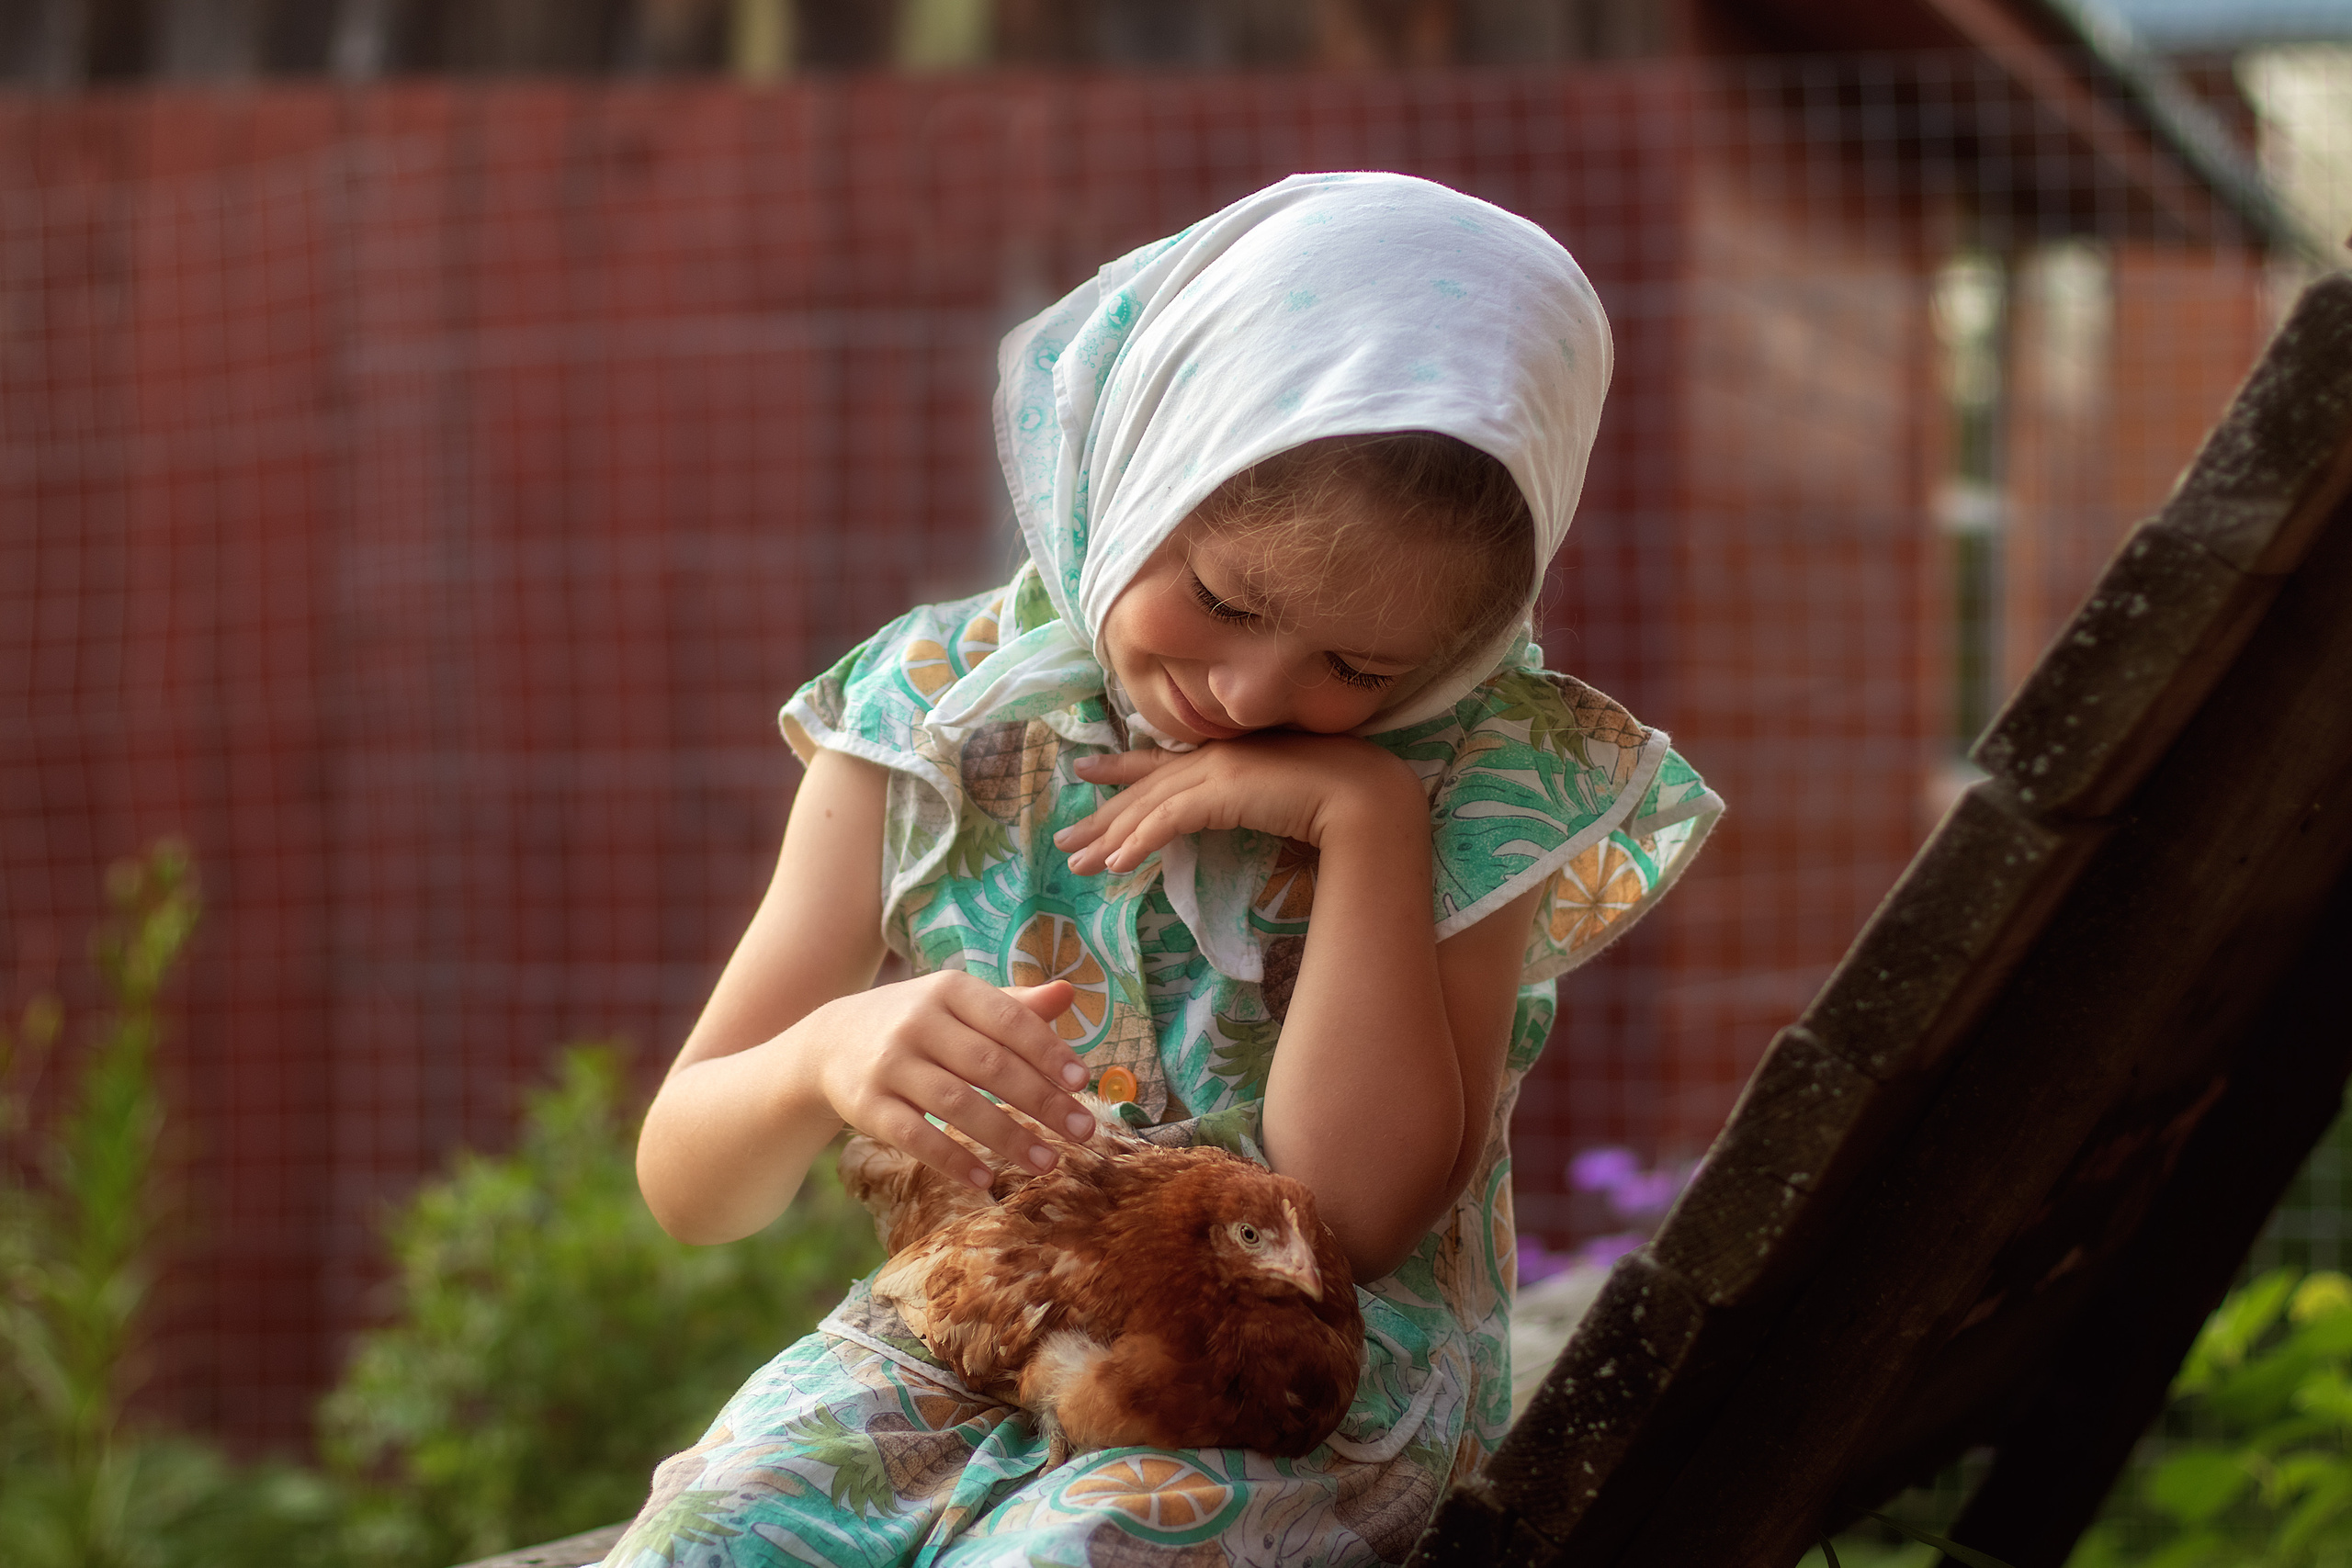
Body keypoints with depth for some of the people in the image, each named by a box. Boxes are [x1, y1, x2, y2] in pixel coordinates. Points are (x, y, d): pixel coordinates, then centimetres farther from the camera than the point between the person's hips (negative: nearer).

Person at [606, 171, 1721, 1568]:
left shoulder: (1475, 778, -6)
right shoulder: (938, 714, -3)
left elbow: (1358, 1212, -15)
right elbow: (685, 1182, -4)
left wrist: (1368, 818, -18)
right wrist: (823, 1059, -27)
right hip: (968, 1339, 1)